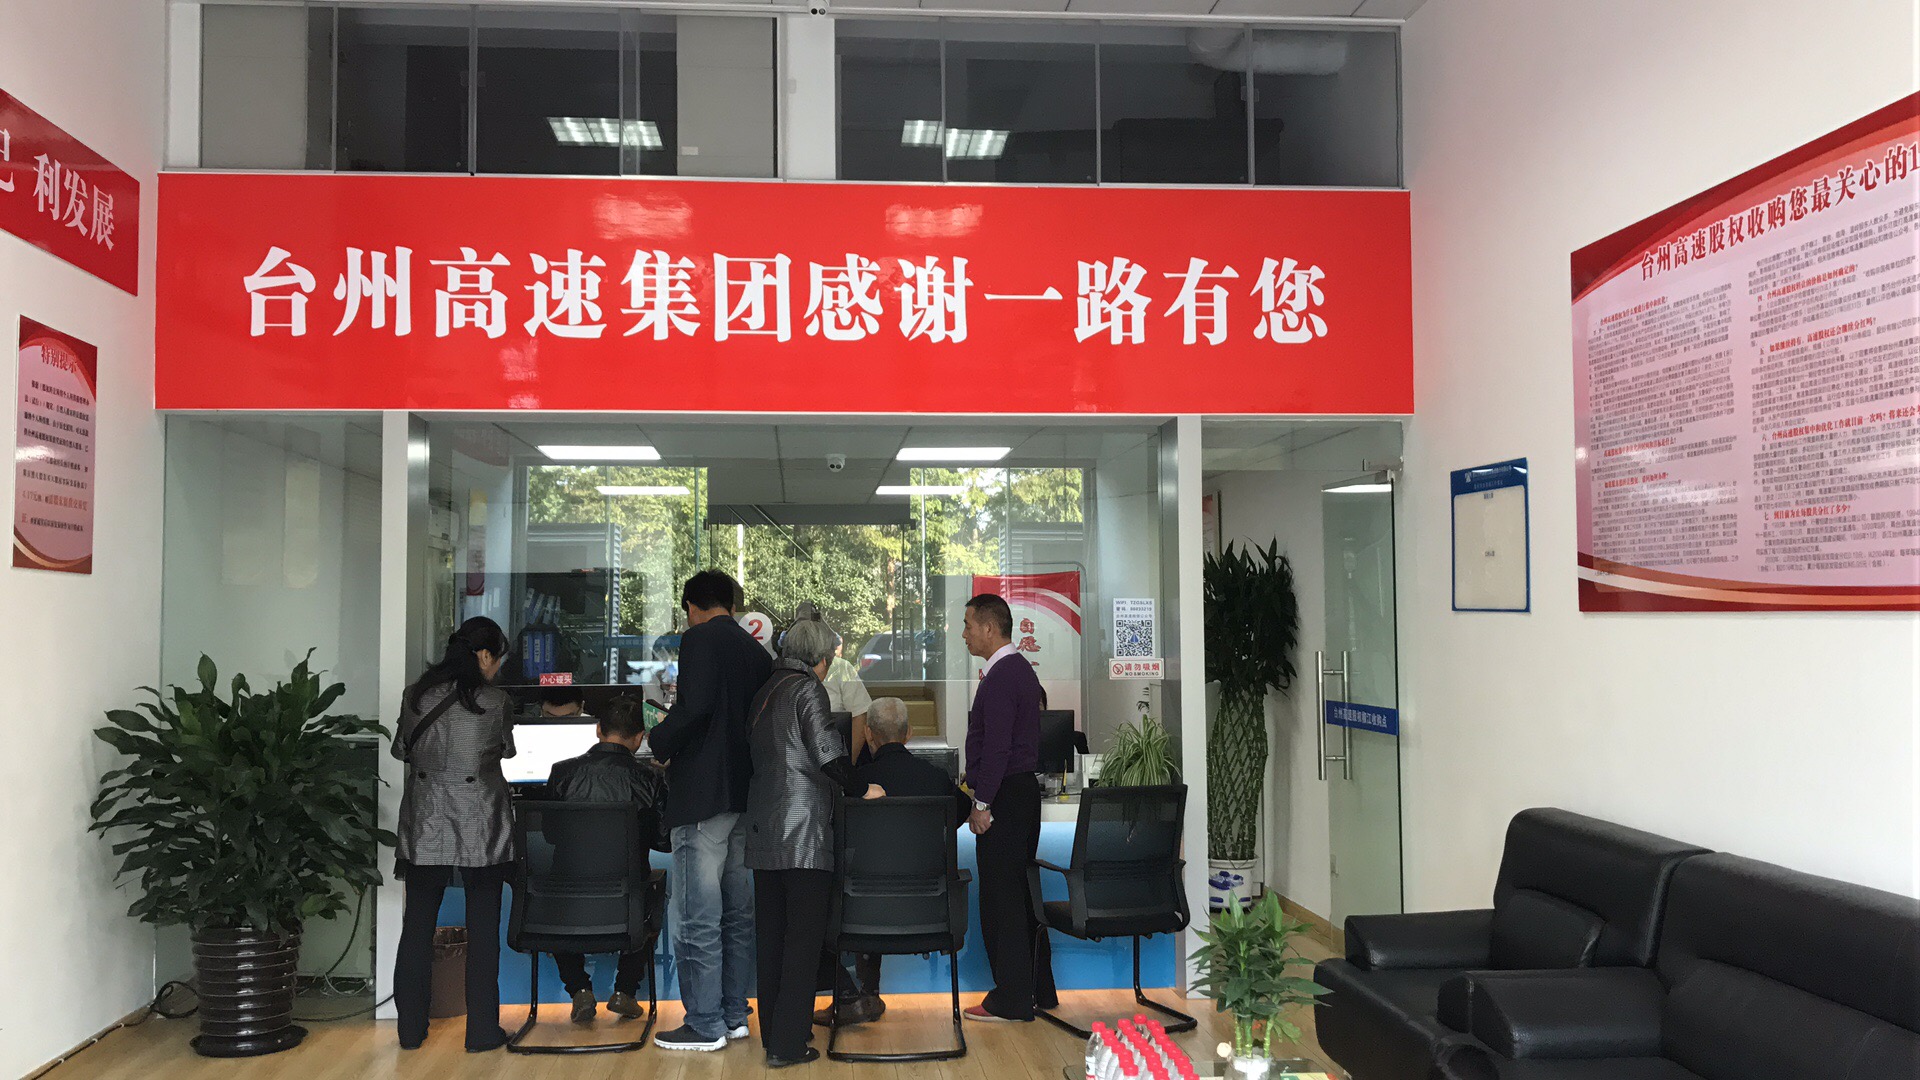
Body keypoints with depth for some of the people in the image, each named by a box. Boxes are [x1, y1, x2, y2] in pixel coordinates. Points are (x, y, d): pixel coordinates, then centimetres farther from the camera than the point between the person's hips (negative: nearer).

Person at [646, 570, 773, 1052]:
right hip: (746, 795, 8)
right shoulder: (757, 651, 14)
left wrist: (657, 745, -6)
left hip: (704, 795, -8)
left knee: (697, 916, -2)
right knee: (737, 911, 13)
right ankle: (734, 1015, 20)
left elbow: (693, 706, -21)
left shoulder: (699, 639, -8)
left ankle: (705, 1025, 2)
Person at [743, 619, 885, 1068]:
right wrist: (859, 789, -6)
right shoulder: (807, 689, -7)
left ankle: (773, 1033, 20)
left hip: (763, 829, 8)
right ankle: (787, 1045, -3)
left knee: (772, 935, 13)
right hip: (803, 832, -8)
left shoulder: (765, 692, 17)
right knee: (804, 938, -3)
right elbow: (825, 749, -18)